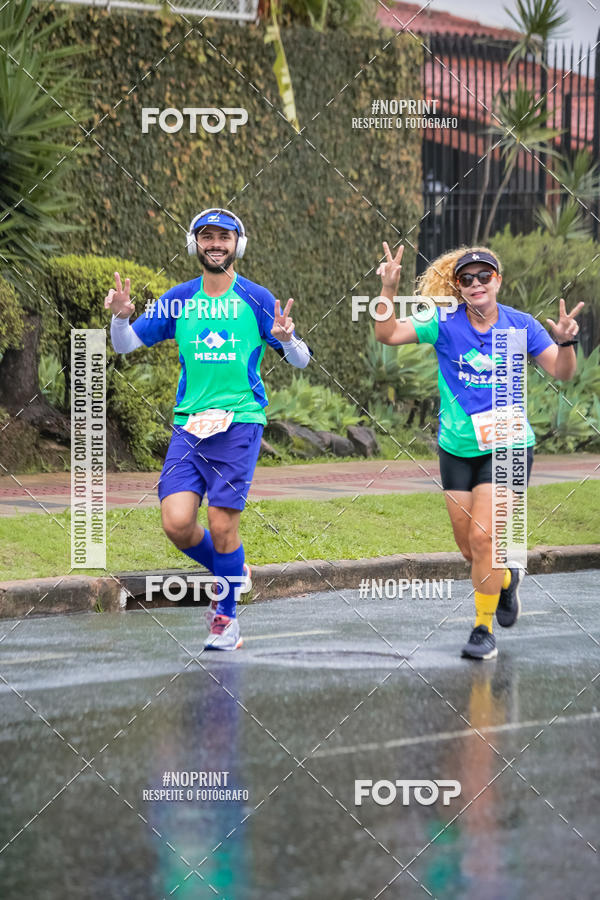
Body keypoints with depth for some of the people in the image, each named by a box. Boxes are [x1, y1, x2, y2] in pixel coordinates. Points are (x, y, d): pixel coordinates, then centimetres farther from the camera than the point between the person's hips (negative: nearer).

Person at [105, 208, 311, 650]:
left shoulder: (256, 298, 1)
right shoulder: (178, 300, 8)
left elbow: (301, 361, 2)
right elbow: (126, 345, 11)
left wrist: (286, 339, -20)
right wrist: (120, 316, -11)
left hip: (239, 423, -3)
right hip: (189, 425, 3)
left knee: (222, 525, -8)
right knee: (177, 523, -8)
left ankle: (227, 615, 12)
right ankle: (232, 574, 21)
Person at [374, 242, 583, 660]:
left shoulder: (520, 325, -5)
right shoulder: (446, 323, -5)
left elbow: (562, 372, -4)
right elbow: (387, 334, -11)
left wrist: (565, 341, -24)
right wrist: (389, 290, -26)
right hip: (457, 448, 3)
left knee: (482, 537, -14)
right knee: (468, 546, 10)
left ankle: (484, 630, -1)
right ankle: (507, 577, 43)